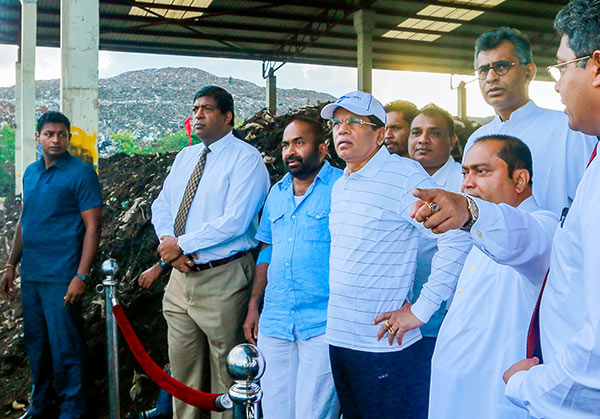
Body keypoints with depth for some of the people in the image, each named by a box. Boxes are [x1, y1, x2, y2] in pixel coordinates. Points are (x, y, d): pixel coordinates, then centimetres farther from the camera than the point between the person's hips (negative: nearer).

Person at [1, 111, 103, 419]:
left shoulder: (81, 173, -8)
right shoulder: (30, 172, 12)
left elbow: (92, 226, -12)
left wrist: (81, 276, -18)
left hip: (61, 277, -6)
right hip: (30, 274, 7)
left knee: (65, 347, 0)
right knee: (35, 343, 16)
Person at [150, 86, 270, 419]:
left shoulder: (246, 158, -10)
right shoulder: (184, 157, 15)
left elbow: (234, 222, -20)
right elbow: (161, 205, 14)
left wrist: (182, 244, -14)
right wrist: (167, 239, -7)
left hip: (223, 279, -7)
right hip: (181, 276, 7)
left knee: (226, 373, 6)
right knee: (182, 371, 17)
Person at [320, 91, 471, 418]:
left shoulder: (404, 174, -13)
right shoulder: (339, 185, 12)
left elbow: (457, 238, -20)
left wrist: (420, 310, -18)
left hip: (382, 343, -7)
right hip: (337, 338, 8)